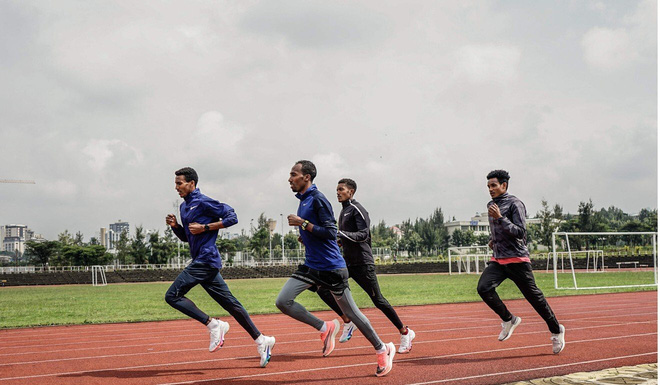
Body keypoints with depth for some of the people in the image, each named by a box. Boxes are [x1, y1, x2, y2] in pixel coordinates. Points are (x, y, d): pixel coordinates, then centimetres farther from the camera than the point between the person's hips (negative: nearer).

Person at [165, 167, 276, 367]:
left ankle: (213, 325, -9)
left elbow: (232, 217, -13)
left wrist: (204, 227, -15)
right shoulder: (184, 206, 19)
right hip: (202, 262, 10)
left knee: (172, 295, -11)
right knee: (229, 303, 8)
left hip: (206, 260, -10)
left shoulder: (203, 202, -9)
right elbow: (186, 237, 28)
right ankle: (261, 340, 8)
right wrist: (175, 225, 8)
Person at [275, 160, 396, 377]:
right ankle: (325, 329, 8)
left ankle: (383, 350, 19)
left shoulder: (317, 199, -14)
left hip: (331, 267, -8)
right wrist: (306, 236, 11)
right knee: (283, 302, -7)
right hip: (311, 266, 8)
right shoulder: (303, 199, 13)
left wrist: (303, 224, -21)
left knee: (350, 312, 2)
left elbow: (330, 233, -21)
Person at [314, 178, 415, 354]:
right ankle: (348, 322, 7)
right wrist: (340, 241, 13)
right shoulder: (344, 211, 17)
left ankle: (405, 333, 8)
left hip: (362, 263, -9)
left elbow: (364, 234, -22)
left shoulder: (357, 209, -10)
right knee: (323, 289, -4)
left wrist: (342, 234, -32)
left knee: (378, 300, -5)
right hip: (347, 262, 9)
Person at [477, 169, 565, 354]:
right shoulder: (492, 205, 15)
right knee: (483, 287, -17)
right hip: (497, 260, 6)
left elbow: (520, 232, -18)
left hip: (517, 260, -6)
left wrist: (500, 218, -24)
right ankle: (508, 320, 2)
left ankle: (556, 330, 18)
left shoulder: (515, 204, -9)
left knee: (534, 296, -1)